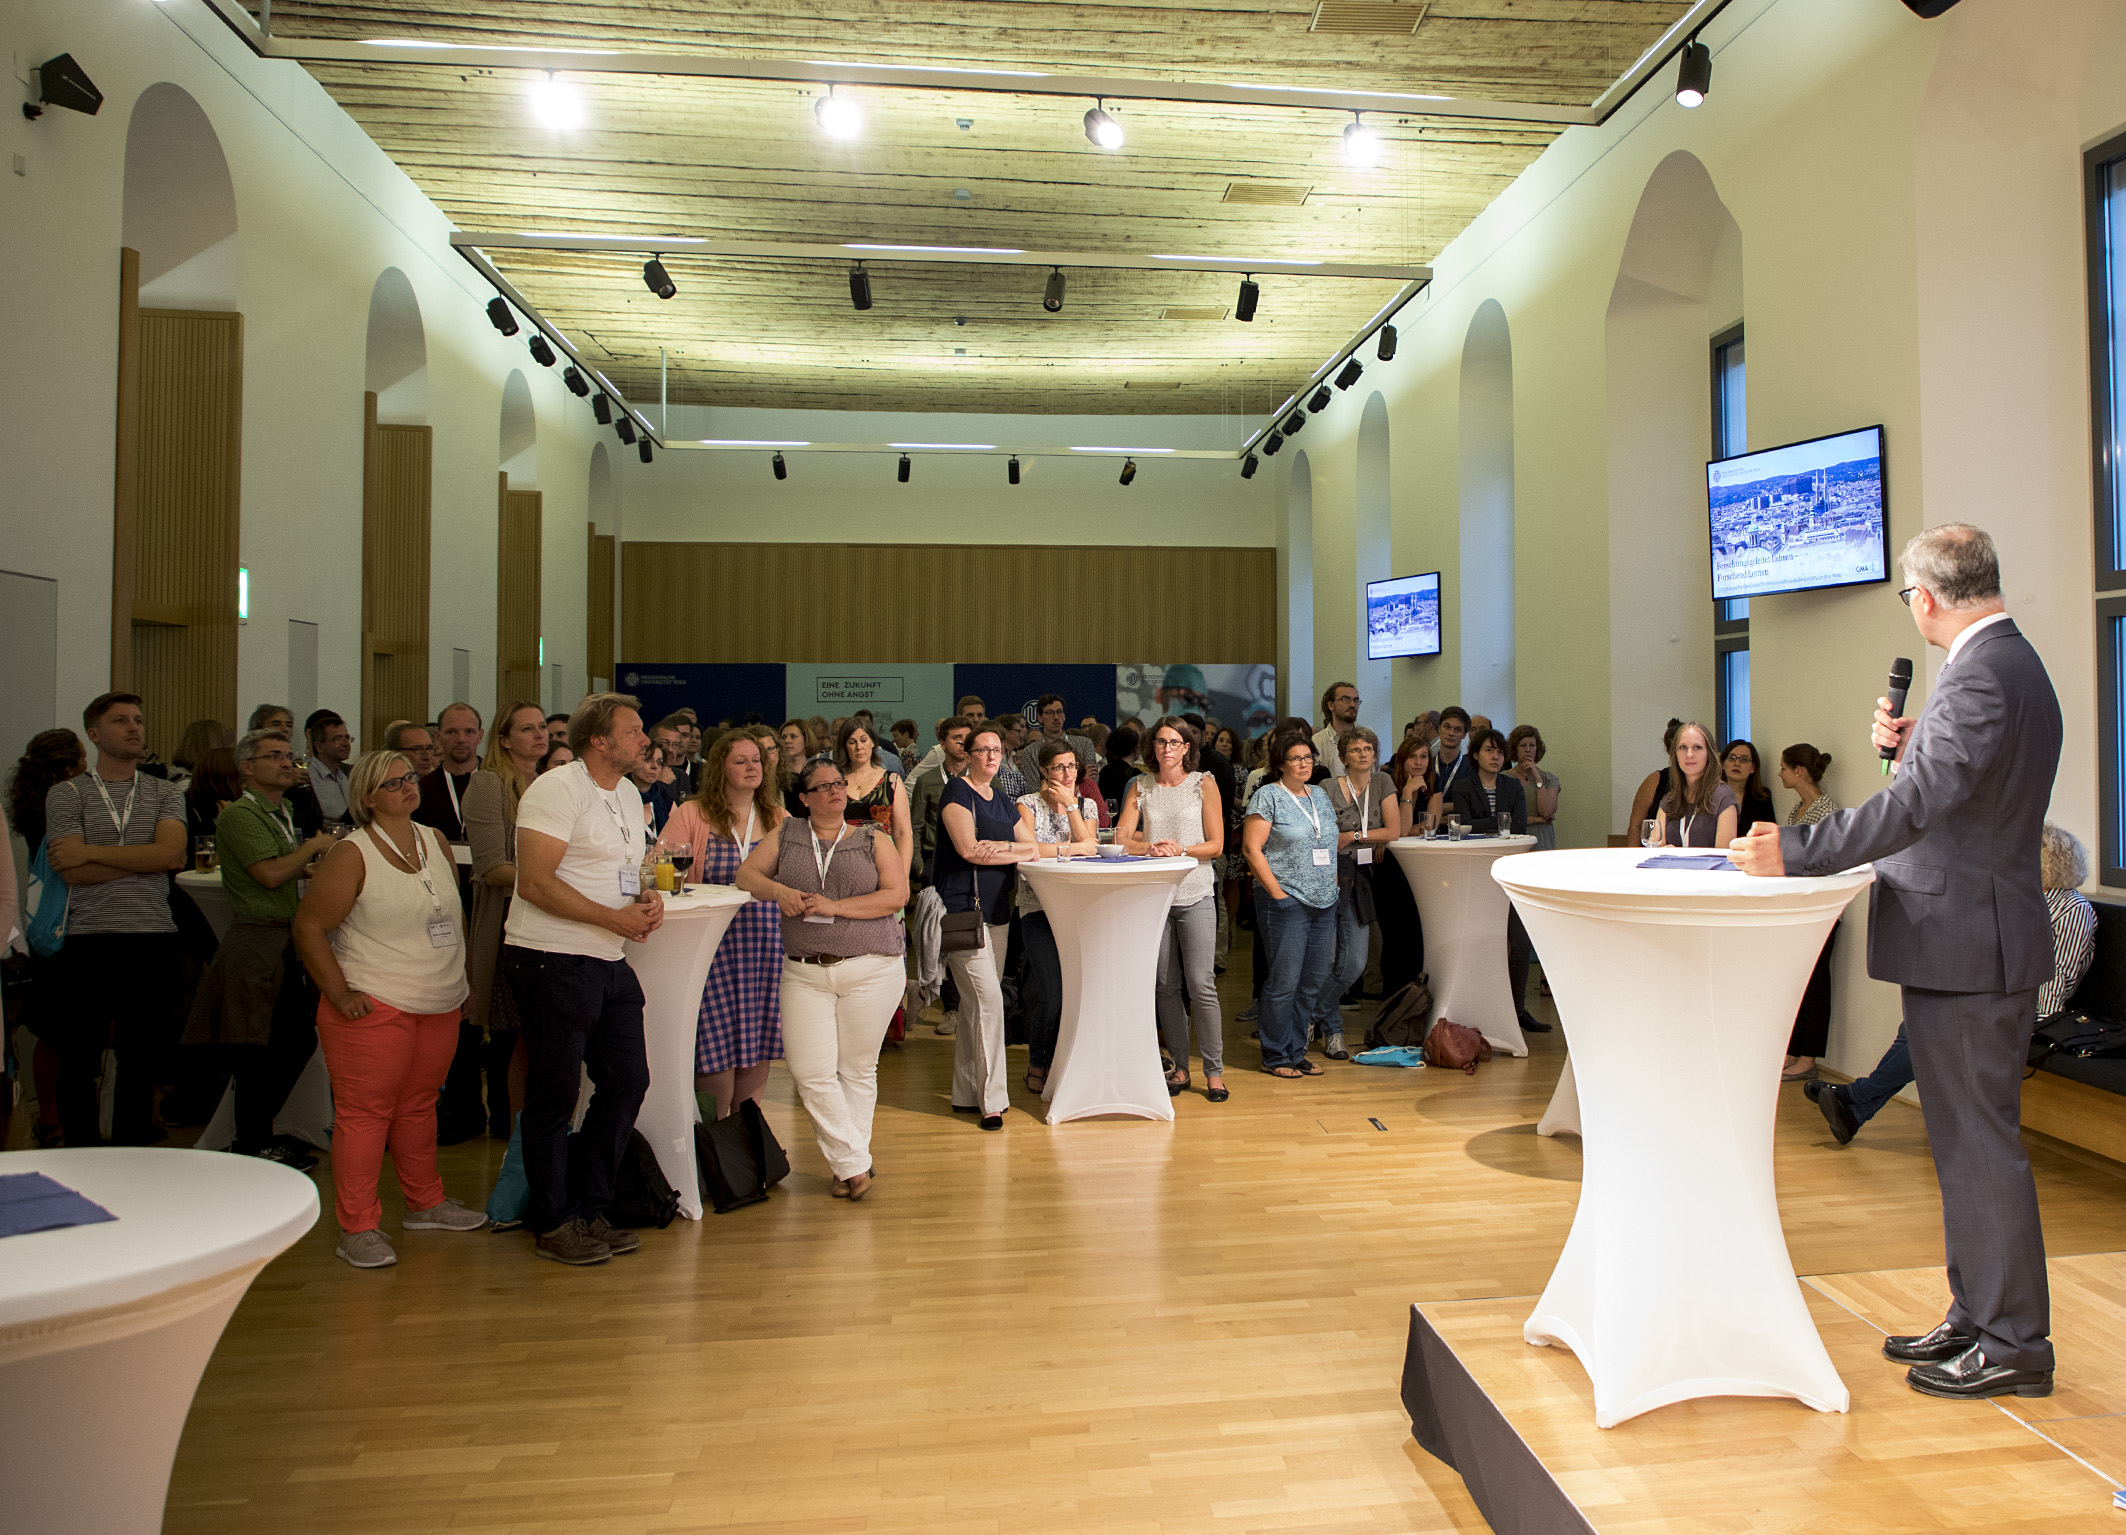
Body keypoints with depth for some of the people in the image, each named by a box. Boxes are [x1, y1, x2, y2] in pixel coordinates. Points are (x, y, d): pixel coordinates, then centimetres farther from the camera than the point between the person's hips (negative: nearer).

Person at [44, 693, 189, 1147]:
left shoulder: (165, 795, 9)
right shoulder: (67, 794, 4)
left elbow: (170, 852, -9)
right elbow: (74, 872, -8)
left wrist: (91, 851, -11)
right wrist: (150, 860, -6)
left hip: (153, 939, 1)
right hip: (88, 939, -1)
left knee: (143, 1059, 8)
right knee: (79, 1060, 7)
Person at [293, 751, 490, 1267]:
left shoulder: (437, 842, 10)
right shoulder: (351, 855, -9)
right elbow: (309, 928, -9)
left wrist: (462, 978, 16)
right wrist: (341, 996, -13)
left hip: (440, 1006, 6)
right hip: (375, 1007, -6)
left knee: (419, 1106, 17)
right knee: (364, 1112, -2)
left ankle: (426, 1203, 29)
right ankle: (358, 1229, 5)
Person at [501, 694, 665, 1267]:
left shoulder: (628, 794, 15)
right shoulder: (558, 789, -12)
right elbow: (534, 881, -20)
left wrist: (647, 898, 2)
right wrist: (612, 918, -19)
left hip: (610, 963, 8)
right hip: (553, 961, -8)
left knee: (627, 1082, 9)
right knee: (554, 1095, 3)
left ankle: (589, 1209, 24)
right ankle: (552, 1223, 18)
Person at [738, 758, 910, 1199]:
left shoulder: (873, 839, 7)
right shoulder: (784, 836, 13)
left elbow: (897, 895, -4)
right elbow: (746, 874, 8)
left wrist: (835, 906, -12)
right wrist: (778, 891, -12)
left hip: (870, 968, -1)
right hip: (805, 971, 2)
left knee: (858, 1068, 3)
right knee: (810, 1071, -7)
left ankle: (846, 1163, 17)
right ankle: (855, 1164, 4)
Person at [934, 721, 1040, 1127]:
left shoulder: (1002, 802, 19)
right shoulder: (957, 792, -5)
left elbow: (1033, 848, 16)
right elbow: (968, 849, -16)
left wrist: (1000, 846, -5)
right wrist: (1017, 851, -5)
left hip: (997, 911, 8)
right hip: (963, 909, -7)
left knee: (975, 1005, 10)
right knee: (988, 1000, -13)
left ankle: (966, 1095, 17)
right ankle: (992, 1100, -7)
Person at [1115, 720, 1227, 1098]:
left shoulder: (1204, 784, 3)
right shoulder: (1140, 787, 10)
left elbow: (1216, 845, 0)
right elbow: (1121, 839, 2)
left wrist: (1181, 849, -17)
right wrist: (1151, 847, -18)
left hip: (1195, 895, -2)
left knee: (1201, 984, -7)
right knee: (1166, 985, 6)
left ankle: (1214, 1071, 1)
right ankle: (1179, 1067, 16)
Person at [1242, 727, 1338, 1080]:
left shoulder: (1321, 796, 16)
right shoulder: (1268, 796, -4)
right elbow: (1252, 848, -10)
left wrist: (1332, 884, 11)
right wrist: (1277, 893, -13)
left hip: (1324, 904, 7)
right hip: (1286, 902, -7)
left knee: (1313, 982, 8)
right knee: (1284, 981, -5)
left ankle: (1296, 1052, 20)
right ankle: (1276, 1056, 8)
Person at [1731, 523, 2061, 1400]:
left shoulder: (1982, 676, -19)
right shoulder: (2007, 663, 15)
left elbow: (1918, 804, -28)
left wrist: (1795, 851, -28)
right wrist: (1907, 746, 6)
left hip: (1966, 945, -11)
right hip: (1971, 942, 11)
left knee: (1980, 1143, 0)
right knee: (1968, 1140, 18)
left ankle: (2014, 1344, 12)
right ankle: (1977, 1318, 29)